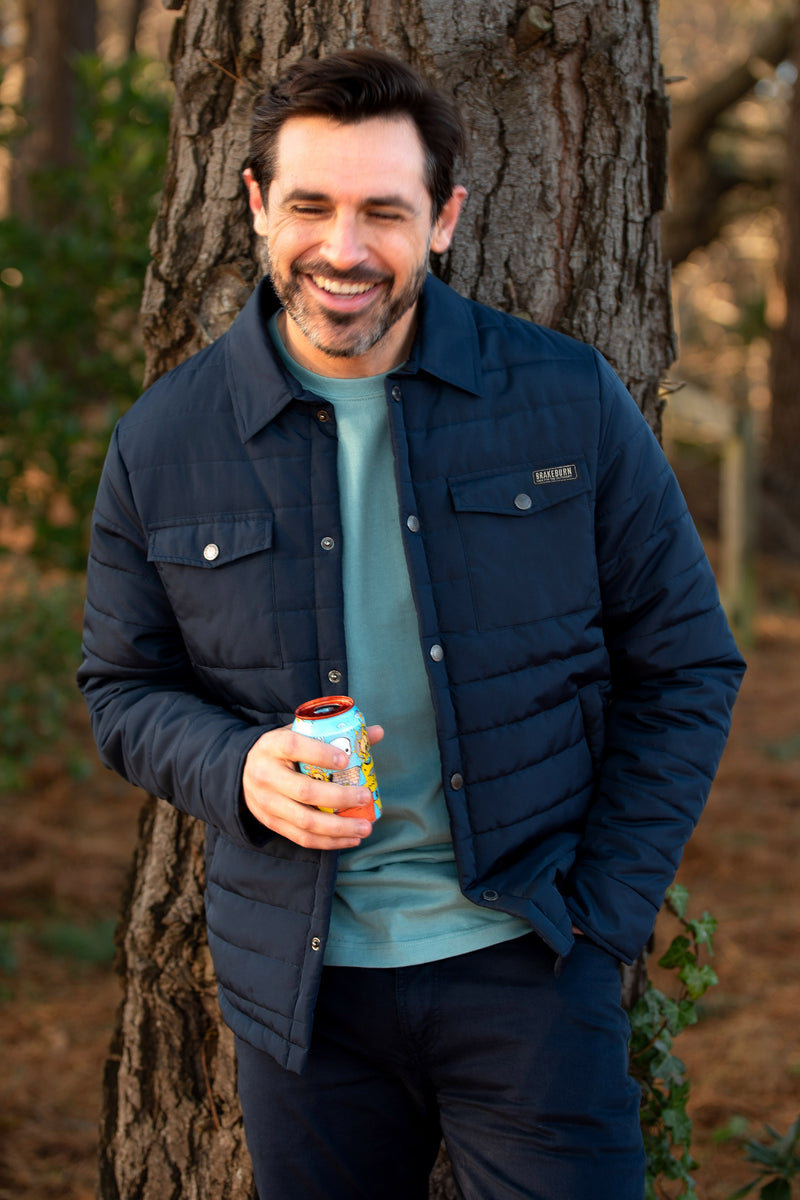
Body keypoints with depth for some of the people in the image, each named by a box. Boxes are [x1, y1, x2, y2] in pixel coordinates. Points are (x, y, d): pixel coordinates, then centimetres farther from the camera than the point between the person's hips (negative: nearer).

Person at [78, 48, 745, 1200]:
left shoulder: (569, 401, -5)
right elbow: (124, 687, 9)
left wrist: (600, 920, -5)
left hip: (525, 969, -1)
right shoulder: (162, 443, -1)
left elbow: (685, 668, 1)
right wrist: (237, 770, -13)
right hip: (300, 978, 2)